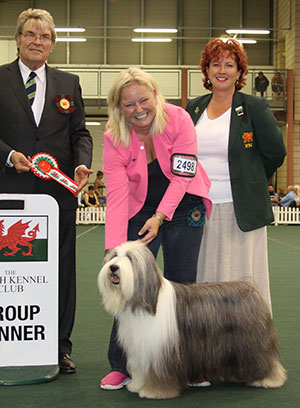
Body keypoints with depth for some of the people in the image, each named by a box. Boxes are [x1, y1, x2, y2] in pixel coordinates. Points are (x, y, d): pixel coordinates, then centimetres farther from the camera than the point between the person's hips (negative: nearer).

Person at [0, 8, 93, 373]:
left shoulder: (69, 83, 12)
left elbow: (80, 132, 10)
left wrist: (82, 164, -7)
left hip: (59, 191, 2)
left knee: (61, 269, 6)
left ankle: (60, 346, 17)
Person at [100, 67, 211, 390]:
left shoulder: (178, 119, -19)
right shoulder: (114, 138, -16)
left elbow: (182, 176, -20)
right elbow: (117, 194, -23)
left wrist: (159, 217, -32)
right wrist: (114, 247, -32)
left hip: (183, 206, 0)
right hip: (140, 209, 1)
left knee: (181, 283, 4)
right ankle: (121, 366, 8)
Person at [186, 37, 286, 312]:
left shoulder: (255, 108, -2)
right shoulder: (193, 109, 11)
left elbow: (276, 153, 2)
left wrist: (249, 182, 10)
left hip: (241, 212, -4)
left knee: (242, 281, -1)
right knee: (202, 281, 7)